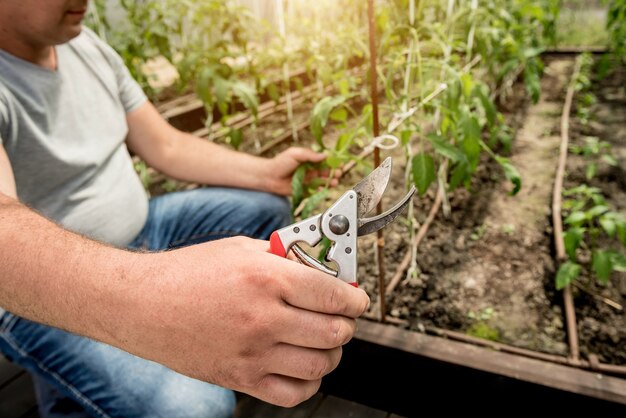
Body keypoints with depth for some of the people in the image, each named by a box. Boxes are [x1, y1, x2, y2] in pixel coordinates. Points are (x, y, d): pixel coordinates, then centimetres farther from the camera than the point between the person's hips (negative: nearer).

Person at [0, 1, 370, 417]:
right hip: (46, 294, -7)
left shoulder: (86, 45, 1)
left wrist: (268, 173, -6)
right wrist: (141, 295, -62)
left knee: (265, 205, 5)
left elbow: (167, 146, 4)